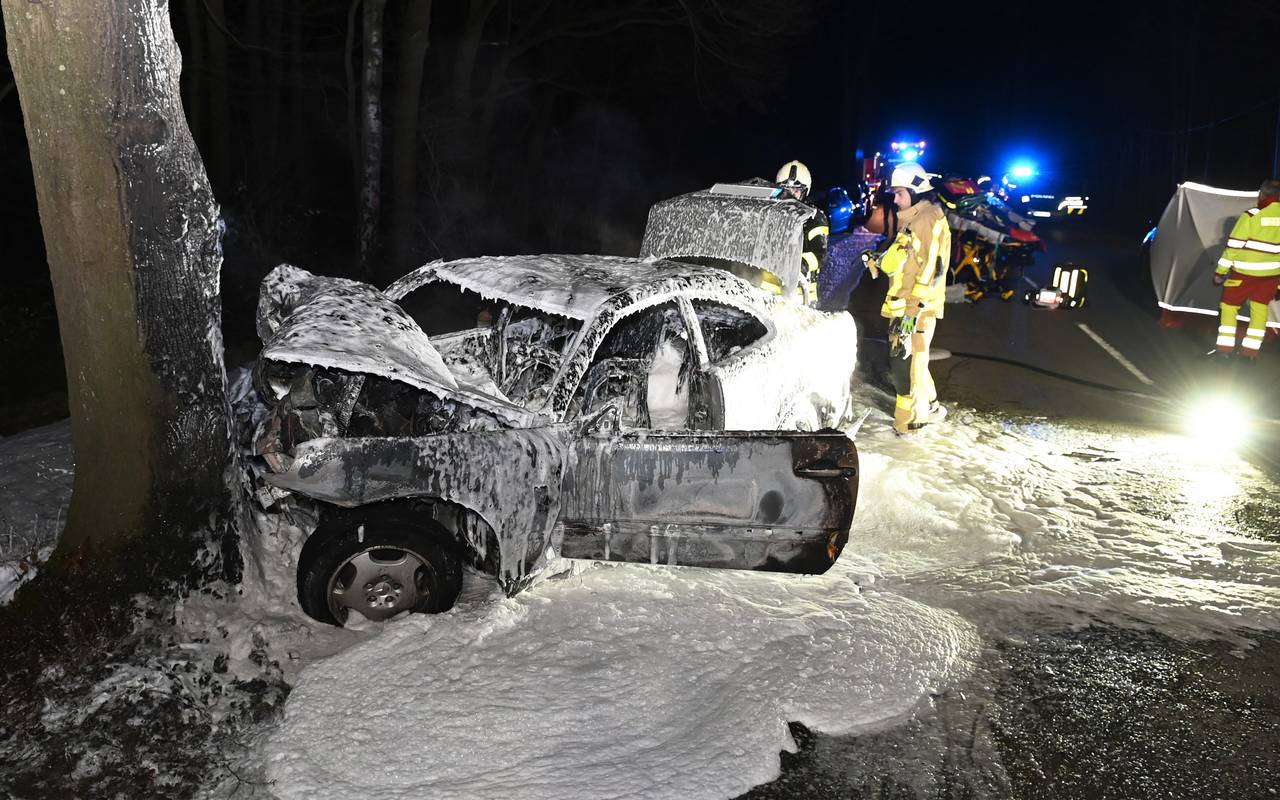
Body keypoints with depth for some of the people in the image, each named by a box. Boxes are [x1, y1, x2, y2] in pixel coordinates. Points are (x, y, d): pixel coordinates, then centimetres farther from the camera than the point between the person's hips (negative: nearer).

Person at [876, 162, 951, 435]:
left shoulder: (930, 220, -12)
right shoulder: (911, 220, 19)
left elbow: (932, 269, -20)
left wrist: (914, 310, -23)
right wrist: (880, 261, 11)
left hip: (918, 309, -10)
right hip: (902, 306, 10)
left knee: (905, 363, -8)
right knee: (900, 362, 16)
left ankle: (910, 420, 0)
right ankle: (929, 407, 30)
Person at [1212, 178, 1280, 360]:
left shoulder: (1252, 216, -14)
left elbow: (1234, 245, -12)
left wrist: (1220, 271, -4)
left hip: (1246, 272, -5)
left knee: (1229, 305, 7)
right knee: (1260, 308, 13)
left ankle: (1225, 347, 4)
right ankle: (1251, 349, 14)